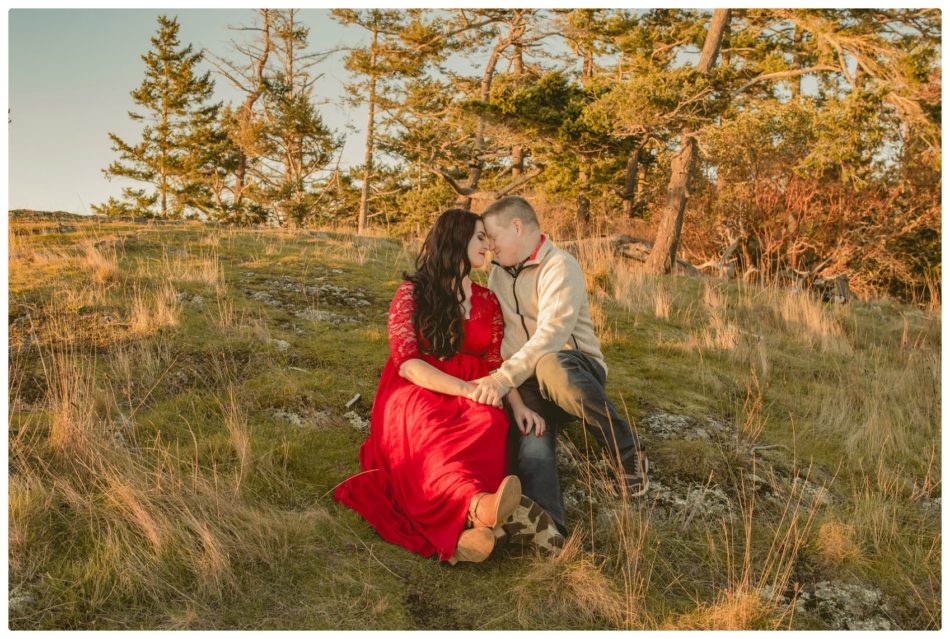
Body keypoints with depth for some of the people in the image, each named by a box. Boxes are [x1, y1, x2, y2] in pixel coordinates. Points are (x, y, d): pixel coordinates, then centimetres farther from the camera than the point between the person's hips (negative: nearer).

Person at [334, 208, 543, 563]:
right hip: (414, 394, -3)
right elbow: (406, 363, -9)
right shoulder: (412, 293, 2)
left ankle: (465, 526, -54)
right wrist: (464, 389, -22)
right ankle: (477, 505, -66)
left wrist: (518, 404, -7)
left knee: (490, 421, -33)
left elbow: (496, 364, 13)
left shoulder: (488, 302, 17)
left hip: (470, 398, 4)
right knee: (427, 422, -40)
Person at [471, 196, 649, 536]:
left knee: (551, 367, -41)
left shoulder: (559, 267, -11)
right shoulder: (499, 273, 16)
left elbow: (551, 335, -26)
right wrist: (493, 383, -6)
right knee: (532, 439, -29)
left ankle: (627, 452, -22)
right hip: (527, 383, 5)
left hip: (576, 368, -5)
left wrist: (504, 378, -38)